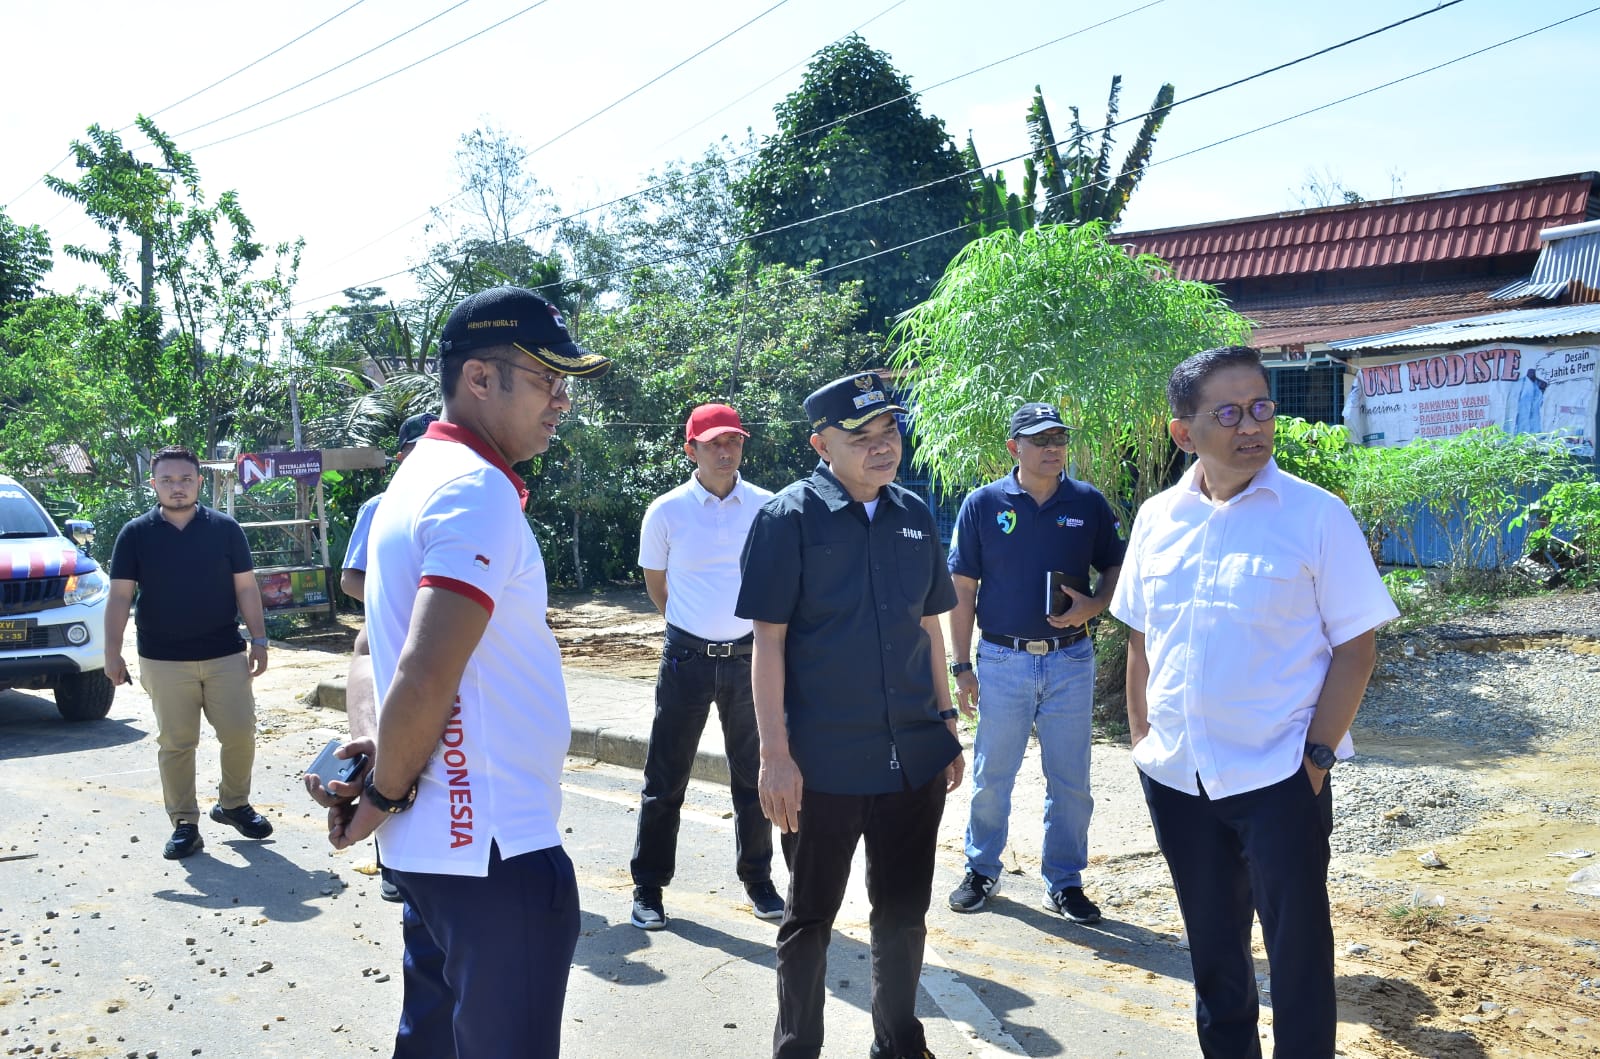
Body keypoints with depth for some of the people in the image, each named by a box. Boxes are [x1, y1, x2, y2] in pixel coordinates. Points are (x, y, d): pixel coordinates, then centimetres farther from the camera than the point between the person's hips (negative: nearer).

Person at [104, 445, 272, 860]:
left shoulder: (225, 529, 3)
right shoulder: (135, 534, 2)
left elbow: (246, 588, 5)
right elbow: (120, 596, 1)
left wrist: (259, 640, -1)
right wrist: (112, 653, -6)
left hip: (225, 655, 1)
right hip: (163, 661, -1)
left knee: (240, 733, 1)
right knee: (175, 744, 4)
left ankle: (233, 804, 22)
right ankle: (184, 825, 14)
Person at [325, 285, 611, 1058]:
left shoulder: (423, 474, 12)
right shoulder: (478, 491, -19)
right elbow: (424, 679, -27)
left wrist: (378, 747, 8)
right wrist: (386, 794, -12)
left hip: (438, 841, 10)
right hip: (492, 850, -10)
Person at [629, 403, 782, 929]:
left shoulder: (767, 507, -2)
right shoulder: (666, 511, -5)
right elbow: (655, 585, 9)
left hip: (748, 654, 2)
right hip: (687, 655, -1)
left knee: (753, 775, 12)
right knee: (665, 777, 5)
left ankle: (757, 880, 27)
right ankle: (648, 887, 18)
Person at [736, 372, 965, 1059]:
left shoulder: (914, 514, 6)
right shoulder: (789, 518, -9)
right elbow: (768, 640, -10)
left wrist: (945, 720, 12)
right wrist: (775, 753, -14)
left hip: (915, 755, 5)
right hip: (823, 762, -4)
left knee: (904, 912, 17)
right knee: (810, 919, 12)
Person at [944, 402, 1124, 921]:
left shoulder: (1089, 503, 2)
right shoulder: (983, 504, -2)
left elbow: (1116, 571, 10)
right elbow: (962, 591, 0)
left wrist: (1092, 605, -12)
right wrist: (961, 667, -3)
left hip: (1071, 660, 1)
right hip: (1003, 660, -1)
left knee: (1070, 781, 8)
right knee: (992, 776, 9)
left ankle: (1064, 882, 23)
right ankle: (982, 870, 27)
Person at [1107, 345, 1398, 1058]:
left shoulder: (1317, 515, -9)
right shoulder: (1157, 518, 3)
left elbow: (1355, 645, -7)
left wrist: (1317, 755, -12)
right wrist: (1140, 735, 7)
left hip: (1278, 778, -4)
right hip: (1175, 775, 4)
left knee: (1297, 951, 5)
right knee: (1211, 945, 19)